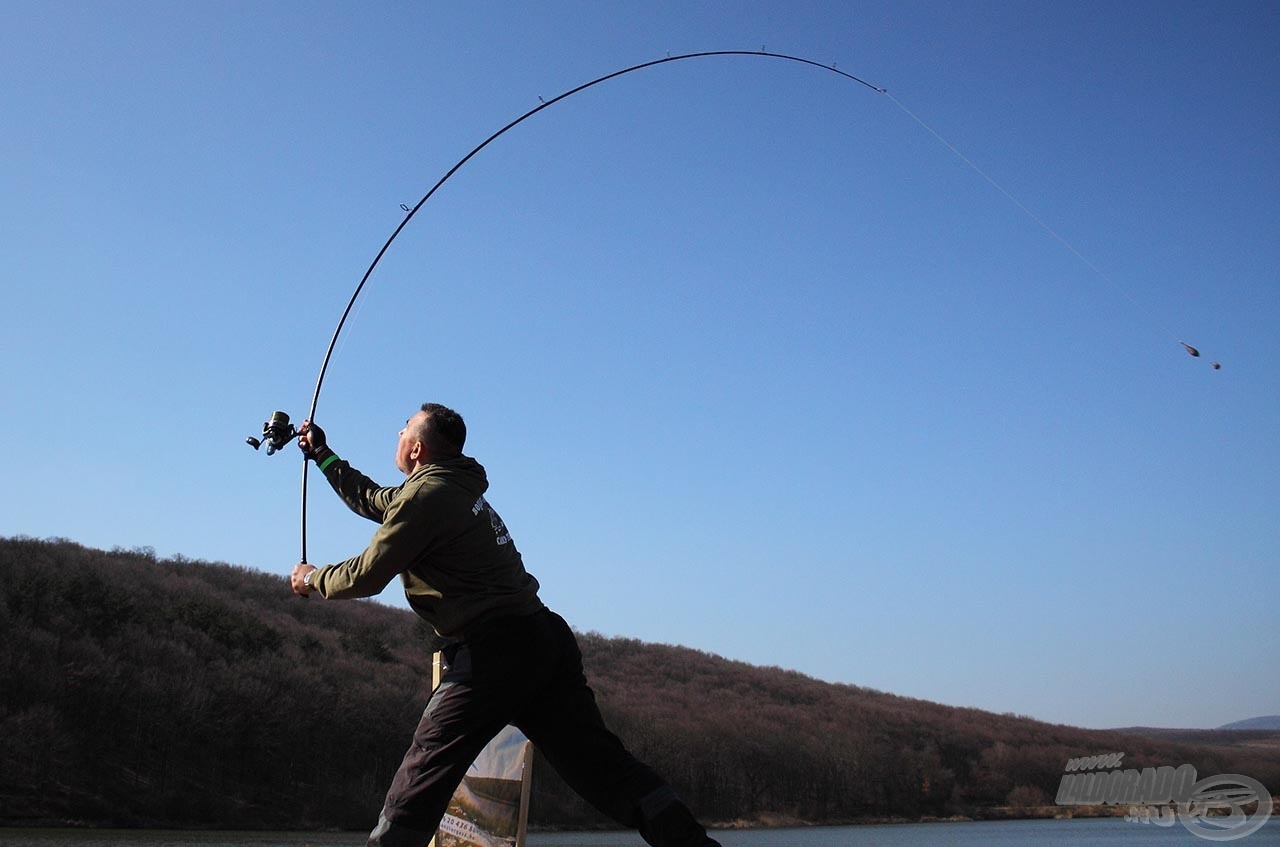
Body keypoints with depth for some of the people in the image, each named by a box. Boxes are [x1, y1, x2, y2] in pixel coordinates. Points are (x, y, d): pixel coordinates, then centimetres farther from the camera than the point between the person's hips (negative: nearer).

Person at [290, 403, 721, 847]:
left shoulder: (426, 494, -7)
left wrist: (312, 578, 15)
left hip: (495, 651, -9)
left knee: (423, 774, -3)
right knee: (603, 763, 4)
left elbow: (366, 577, -4)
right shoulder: (455, 484, 20)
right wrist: (322, 454, 43)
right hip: (544, 639, 9)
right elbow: (374, 500, 35)